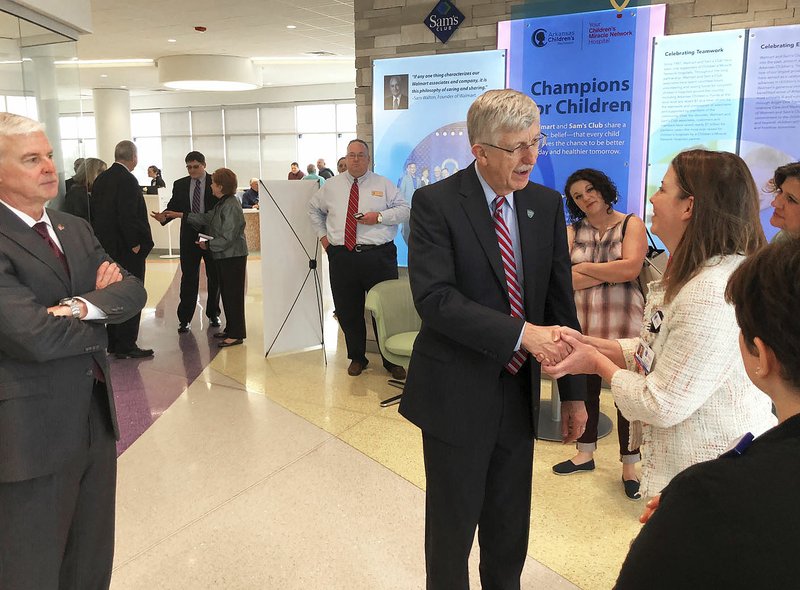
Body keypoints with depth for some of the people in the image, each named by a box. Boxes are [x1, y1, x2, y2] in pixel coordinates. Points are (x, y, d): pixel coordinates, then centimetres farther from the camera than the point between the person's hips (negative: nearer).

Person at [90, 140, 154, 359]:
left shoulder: (100, 179, 9)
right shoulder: (127, 181, -17)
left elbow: (93, 211, 12)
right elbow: (128, 216, -22)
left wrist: (101, 240, 16)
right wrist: (136, 244, -13)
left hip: (106, 247, 9)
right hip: (127, 250, -8)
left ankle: (113, 342, 24)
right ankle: (126, 346, 3)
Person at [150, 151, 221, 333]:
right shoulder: (180, 185, 6)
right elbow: (173, 207, 6)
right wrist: (164, 217, -16)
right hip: (189, 237, 1)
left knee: (214, 277, 10)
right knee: (188, 278, 0)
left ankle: (213, 314, 25)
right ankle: (185, 319, 4)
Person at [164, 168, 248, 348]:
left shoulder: (231, 207, -20)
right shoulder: (222, 204, 11)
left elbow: (227, 238, -23)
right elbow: (206, 218, 22)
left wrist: (208, 244, -10)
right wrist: (180, 215, 23)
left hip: (233, 257, -10)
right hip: (224, 257, 10)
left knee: (233, 294, -4)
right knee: (226, 293, 16)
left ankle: (236, 334, 3)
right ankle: (230, 329, 27)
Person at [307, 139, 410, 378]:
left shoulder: (383, 184, 7)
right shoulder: (331, 186, 13)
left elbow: (404, 210, 3)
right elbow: (314, 208, 27)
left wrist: (379, 217, -12)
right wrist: (322, 235, 16)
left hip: (378, 256, -2)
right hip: (342, 257, 2)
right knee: (347, 311, 9)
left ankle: (391, 360, 14)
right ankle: (356, 358, 27)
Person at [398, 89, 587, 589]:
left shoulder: (547, 204, 3)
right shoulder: (436, 203, -12)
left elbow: (561, 299, 5)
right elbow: (434, 298, -23)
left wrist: (574, 391, 4)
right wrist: (522, 333, -30)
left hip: (519, 391, 5)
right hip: (458, 394, -4)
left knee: (511, 528, 19)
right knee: (453, 527, 13)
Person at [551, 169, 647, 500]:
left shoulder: (630, 224, 1)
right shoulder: (573, 231, 6)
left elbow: (632, 267, -15)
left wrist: (585, 268, -7)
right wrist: (612, 272, -10)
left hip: (622, 325, -3)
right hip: (582, 323, 3)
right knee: (585, 389, 13)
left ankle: (629, 466, 17)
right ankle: (585, 454, 31)